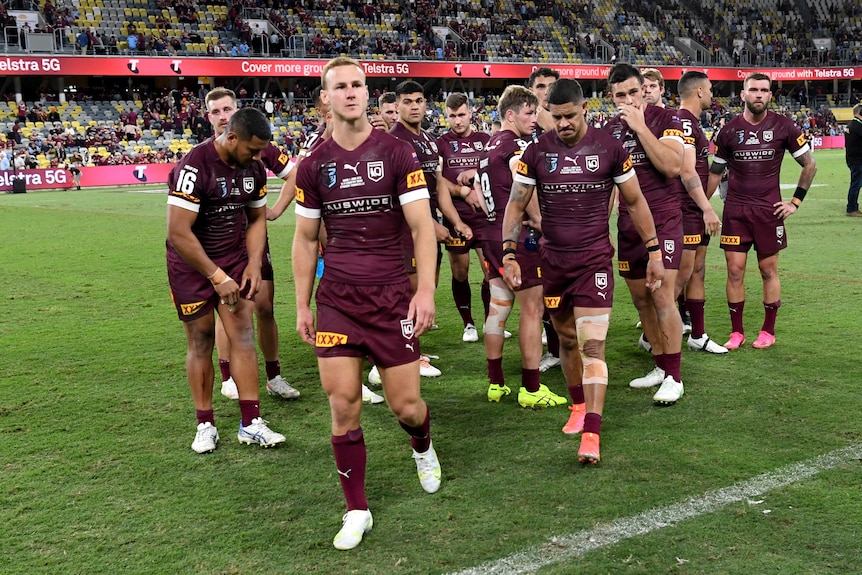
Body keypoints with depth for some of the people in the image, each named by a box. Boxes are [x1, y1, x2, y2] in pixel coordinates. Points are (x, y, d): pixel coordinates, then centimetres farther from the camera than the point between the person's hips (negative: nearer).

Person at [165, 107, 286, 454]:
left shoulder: (254, 168, -3)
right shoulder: (194, 167, -24)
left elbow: (257, 218, 10)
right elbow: (179, 233, -25)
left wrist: (253, 265, -3)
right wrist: (217, 277, -21)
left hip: (235, 259, 5)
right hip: (192, 264, -5)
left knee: (244, 336, -3)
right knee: (201, 341, 2)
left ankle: (251, 424, 2)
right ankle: (205, 425, 15)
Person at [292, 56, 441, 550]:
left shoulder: (396, 153, -3)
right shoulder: (314, 165, 4)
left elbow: (422, 226, -5)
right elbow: (305, 239, 11)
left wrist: (426, 289, -15)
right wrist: (302, 305, 9)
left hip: (393, 296, -2)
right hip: (336, 300, 2)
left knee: (406, 405, 2)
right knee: (344, 405, -3)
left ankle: (424, 449, 39)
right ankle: (357, 510, 13)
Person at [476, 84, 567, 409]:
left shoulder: (489, 146, 15)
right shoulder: (517, 144, -13)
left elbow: (478, 191, 21)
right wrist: (539, 220, -17)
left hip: (492, 234, 9)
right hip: (518, 237, -9)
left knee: (498, 307, 12)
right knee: (532, 311, -2)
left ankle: (496, 384, 19)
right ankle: (531, 389, 3)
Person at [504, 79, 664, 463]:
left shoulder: (609, 149, -3)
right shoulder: (536, 152, 0)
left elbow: (635, 202, 6)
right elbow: (516, 205, 4)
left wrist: (654, 252, 6)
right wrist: (509, 254, -7)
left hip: (595, 259, -3)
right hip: (553, 259, 3)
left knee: (592, 345, -12)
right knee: (567, 339, 14)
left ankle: (591, 435, -13)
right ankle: (578, 406, 36)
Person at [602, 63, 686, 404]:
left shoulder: (664, 120, -6)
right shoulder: (609, 130, 9)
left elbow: (672, 166, -21)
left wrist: (640, 126, -20)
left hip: (663, 221, -6)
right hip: (627, 225, 6)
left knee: (662, 298, -12)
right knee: (641, 299, 9)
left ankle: (673, 378, -5)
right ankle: (660, 367, 21)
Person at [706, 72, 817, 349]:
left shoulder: (783, 126, -2)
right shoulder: (730, 130, 1)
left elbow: (810, 164, 6)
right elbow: (715, 172, 10)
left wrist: (796, 201, 0)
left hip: (769, 209, -1)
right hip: (735, 210, 1)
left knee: (768, 270, 5)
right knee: (735, 270, 0)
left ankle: (768, 331, 18)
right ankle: (736, 332, 12)